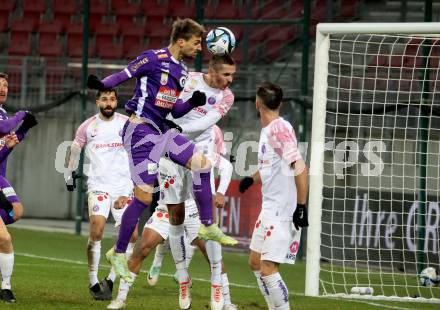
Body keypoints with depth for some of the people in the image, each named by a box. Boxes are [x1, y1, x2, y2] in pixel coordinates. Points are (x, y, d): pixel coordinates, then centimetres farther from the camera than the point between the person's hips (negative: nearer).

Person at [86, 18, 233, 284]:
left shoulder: (181, 71, 15)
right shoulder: (154, 59, -9)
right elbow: (123, 75, -13)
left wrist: (193, 102, 0)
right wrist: (102, 84, -33)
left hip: (162, 130, 8)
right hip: (141, 131, -8)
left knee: (202, 162, 3)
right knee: (144, 196, -9)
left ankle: (208, 225, 15)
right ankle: (118, 252, 3)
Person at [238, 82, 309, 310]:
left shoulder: (279, 129, -16)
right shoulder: (266, 130, 12)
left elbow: (300, 168, -23)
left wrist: (301, 207, -23)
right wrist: (251, 179, 17)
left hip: (284, 211, -10)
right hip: (269, 208, 10)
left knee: (268, 268, -14)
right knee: (255, 262, 15)